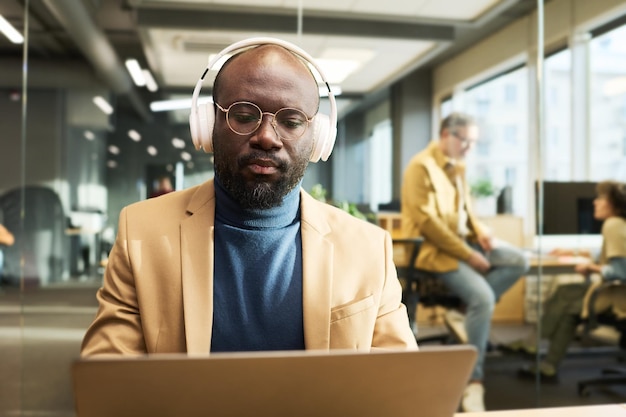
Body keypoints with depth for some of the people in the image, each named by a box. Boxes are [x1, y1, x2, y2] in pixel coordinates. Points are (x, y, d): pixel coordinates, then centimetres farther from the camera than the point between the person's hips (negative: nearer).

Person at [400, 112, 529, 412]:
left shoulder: (457, 166, 13)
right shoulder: (421, 166, -14)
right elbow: (427, 221, -22)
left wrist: (478, 229, -1)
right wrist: (469, 255, -21)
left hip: (462, 239, 9)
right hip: (433, 248, -9)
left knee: (518, 261, -8)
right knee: (482, 297, -24)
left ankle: (465, 315, -7)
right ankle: (473, 382, -14)